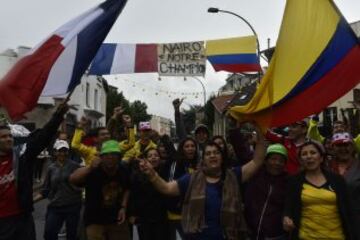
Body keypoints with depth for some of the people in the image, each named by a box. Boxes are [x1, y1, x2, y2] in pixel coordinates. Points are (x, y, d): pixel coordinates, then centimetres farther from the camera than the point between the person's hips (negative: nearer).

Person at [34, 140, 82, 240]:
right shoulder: (51, 168, 6)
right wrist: (32, 200, 1)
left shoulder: (74, 166, -3)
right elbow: (45, 190, 9)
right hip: (55, 207, 2)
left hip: (72, 206, -2)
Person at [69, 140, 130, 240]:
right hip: (95, 221, -4)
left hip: (116, 220, 4)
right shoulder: (93, 171, -21)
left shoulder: (123, 171, -6)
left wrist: (123, 207, 0)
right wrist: (89, 167, -49)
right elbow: (72, 179, -37)